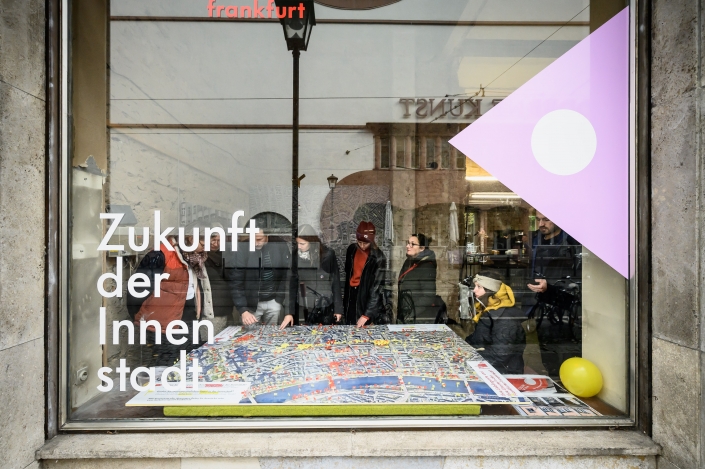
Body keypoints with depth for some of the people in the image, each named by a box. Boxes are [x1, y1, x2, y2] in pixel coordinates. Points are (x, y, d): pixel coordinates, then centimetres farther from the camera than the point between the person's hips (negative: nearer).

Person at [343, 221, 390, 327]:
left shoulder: (378, 257, -18)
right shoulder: (351, 249, -2)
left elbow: (376, 287, -21)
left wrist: (367, 314, -24)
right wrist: (345, 296, 15)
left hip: (367, 299, -5)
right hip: (351, 296, 5)